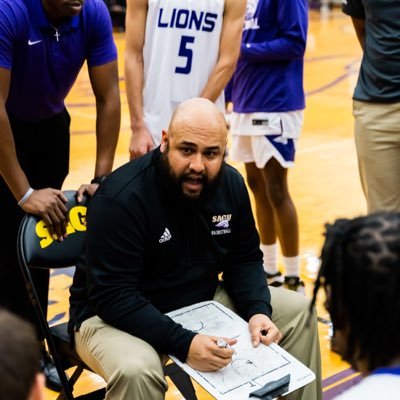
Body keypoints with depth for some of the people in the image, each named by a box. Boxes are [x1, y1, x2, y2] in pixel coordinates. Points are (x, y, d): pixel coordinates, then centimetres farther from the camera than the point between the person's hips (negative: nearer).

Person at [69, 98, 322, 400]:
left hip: (203, 301, 7)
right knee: (136, 371, -39)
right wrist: (183, 344, -38)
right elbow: (113, 296, -28)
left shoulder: (230, 184, -5)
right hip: (114, 314, -6)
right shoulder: (121, 199, -26)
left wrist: (258, 311, -15)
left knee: (297, 311, 3)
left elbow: (245, 260, 5)